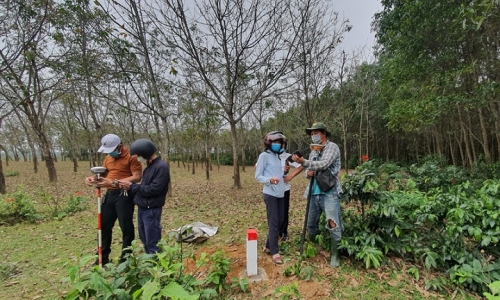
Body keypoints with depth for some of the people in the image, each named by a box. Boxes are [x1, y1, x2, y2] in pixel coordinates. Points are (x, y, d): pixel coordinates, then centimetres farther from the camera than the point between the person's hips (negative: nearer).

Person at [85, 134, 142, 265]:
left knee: (126, 227, 2)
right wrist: (93, 178, -6)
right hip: (109, 194, 8)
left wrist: (114, 182, -23)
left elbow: (137, 177, -19)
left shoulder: (131, 156, -12)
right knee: (104, 225, 16)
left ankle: (125, 259, 17)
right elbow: (103, 173, 17)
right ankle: (103, 258, 32)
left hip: (124, 195, -8)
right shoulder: (108, 157, 12)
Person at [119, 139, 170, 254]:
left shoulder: (161, 167, -18)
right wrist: (129, 185, -2)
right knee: (145, 240, 20)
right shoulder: (150, 166, 12)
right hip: (142, 209, 10)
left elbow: (154, 189, -24)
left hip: (152, 210, -10)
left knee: (152, 243, 0)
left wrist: (131, 186, -16)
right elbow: (144, 186, 15)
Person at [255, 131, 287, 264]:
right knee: (273, 223, -3)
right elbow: (258, 176, -11)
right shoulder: (264, 155, -8)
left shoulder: (277, 156, 14)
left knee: (279, 221, 13)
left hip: (280, 193, 8)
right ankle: (275, 252, 9)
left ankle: (268, 246, 28)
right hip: (270, 194, -8)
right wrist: (269, 180, -26)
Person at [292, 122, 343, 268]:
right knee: (311, 224, 14)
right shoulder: (313, 152, 16)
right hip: (314, 193, 7)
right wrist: (308, 172, -7)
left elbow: (324, 164, -22)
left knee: (333, 225, -6)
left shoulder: (332, 147, -5)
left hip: (329, 193, -7)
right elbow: (308, 169, 18)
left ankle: (334, 255, 11)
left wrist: (303, 162, -32)